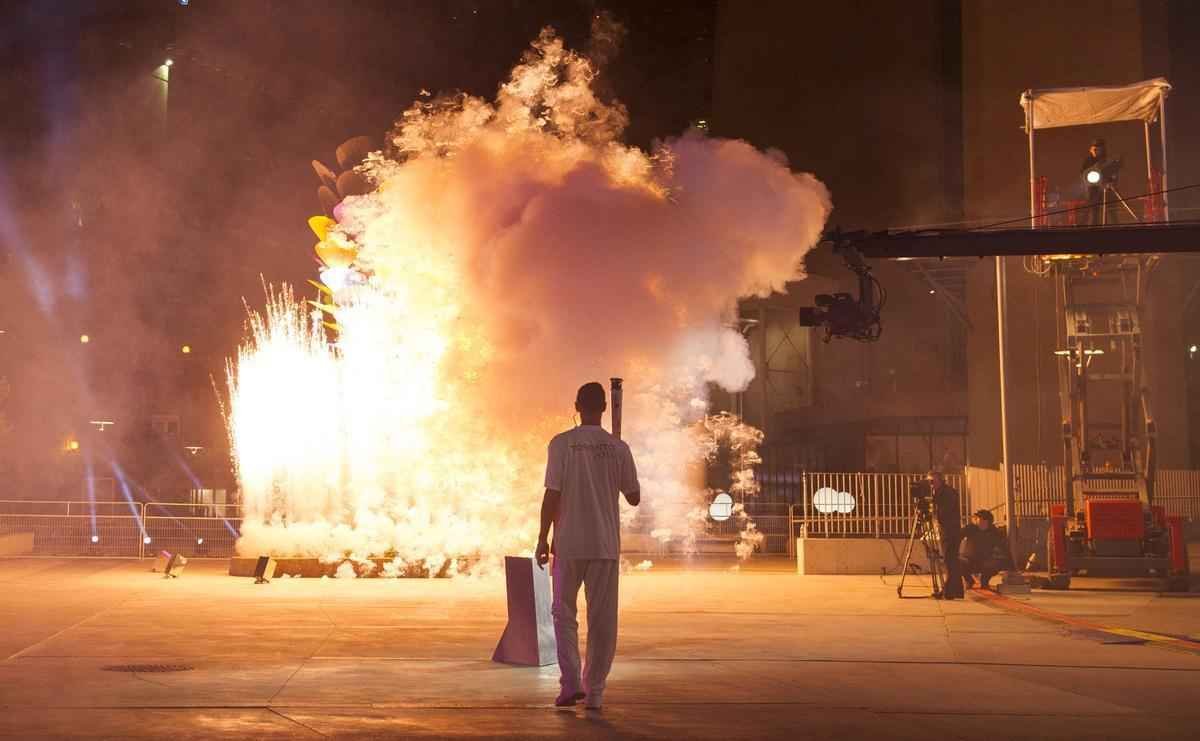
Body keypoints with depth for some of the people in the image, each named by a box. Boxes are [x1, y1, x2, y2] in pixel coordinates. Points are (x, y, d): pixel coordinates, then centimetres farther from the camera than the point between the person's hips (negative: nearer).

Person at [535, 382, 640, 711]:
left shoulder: (562, 443, -7)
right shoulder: (618, 448, 1)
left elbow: (552, 494, -10)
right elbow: (634, 497, 7)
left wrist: (542, 539, -2)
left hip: (569, 543, -2)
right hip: (606, 545, 2)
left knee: (564, 613, 11)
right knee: (602, 618, 7)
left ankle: (571, 682, -2)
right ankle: (595, 691, 7)